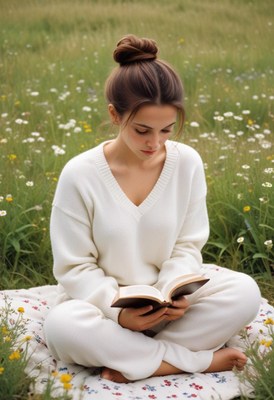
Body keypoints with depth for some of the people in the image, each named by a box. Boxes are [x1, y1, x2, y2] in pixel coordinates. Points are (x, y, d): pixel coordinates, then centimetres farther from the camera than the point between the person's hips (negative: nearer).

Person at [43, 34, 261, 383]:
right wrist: (117, 310, -26)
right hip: (106, 301, -1)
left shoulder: (187, 163, -8)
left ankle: (134, 360, -19)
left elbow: (187, 246, -1)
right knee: (61, 327, -35)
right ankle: (200, 358, -22)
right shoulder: (80, 175, -16)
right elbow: (76, 267, -10)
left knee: (245, 293, -22)